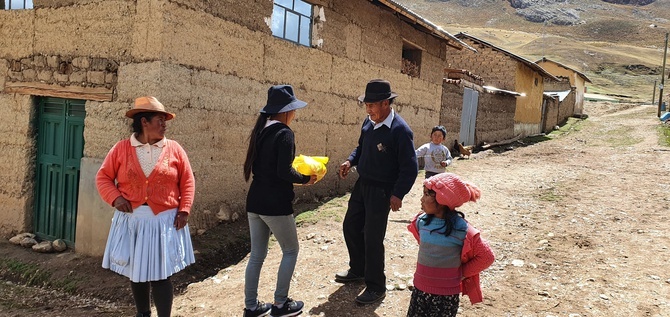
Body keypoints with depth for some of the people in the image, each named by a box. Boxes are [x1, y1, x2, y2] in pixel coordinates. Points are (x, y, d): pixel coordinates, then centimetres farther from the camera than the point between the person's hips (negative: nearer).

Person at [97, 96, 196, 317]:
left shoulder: (174, 149, 1)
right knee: (136, 272, 15)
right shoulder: (121, 148, 0)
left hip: (164, 220, -1)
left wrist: (184, 210, -6)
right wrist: (115, 198, -12)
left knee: (160, 274, -1)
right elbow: (103, 177, 5)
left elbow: (187, 182, 4)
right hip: (131, 220, 2)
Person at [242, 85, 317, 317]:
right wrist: (305, 179, -4)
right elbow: (284, 171, -20)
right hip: (275, 204, -8)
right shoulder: (284, 133, -14)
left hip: (255, 201, 8)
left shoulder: (260, 130, 10)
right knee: (290, 251, 11)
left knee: (257, 255, 15)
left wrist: (296, 174, 17)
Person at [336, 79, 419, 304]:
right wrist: (350, 161, -1)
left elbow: (410, 167, -19)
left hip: (381, 190, -8)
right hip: (362, 184, 8)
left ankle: (376, 287, 17)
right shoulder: (369, 122, 2)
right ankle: (358, 270, 40)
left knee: (372, 237, -1)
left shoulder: (400, 130, -21)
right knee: (350, 227, 18)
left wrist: (398, 194, -24)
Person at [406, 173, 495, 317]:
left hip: (446, 296, -4)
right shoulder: (421, 221, -4)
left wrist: (461, 273, -5)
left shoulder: (461, 229, -18)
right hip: (419, 289, 5)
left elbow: (486, 256, -9)